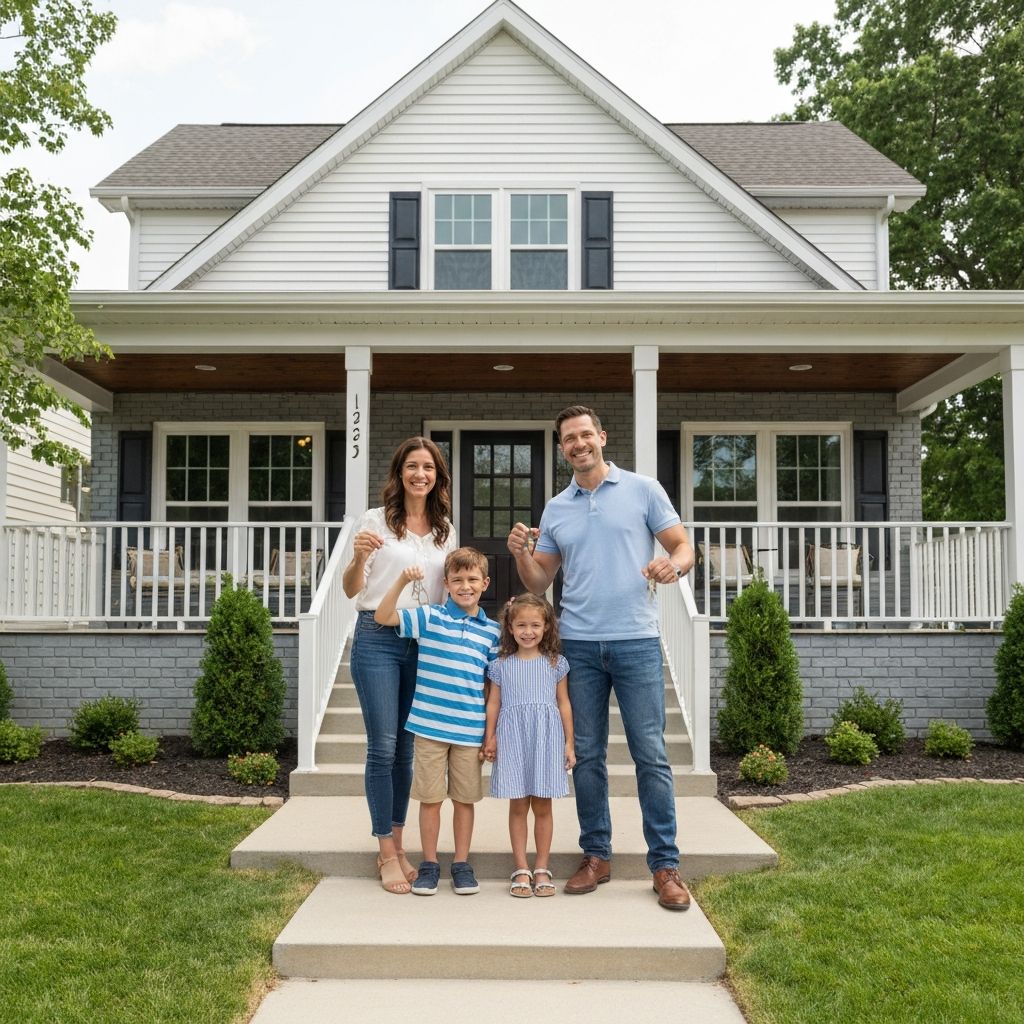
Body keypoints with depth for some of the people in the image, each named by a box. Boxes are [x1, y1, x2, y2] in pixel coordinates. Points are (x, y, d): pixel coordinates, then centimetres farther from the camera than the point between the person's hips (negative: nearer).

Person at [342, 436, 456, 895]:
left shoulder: (446, 530, 12)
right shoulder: (376, 521, 0)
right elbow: (351, 589, -1)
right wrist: (358, 557, -20)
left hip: (426, 641, 4)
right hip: (378, 638, -4)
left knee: (406, 748, 10)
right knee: (383, 747, -4)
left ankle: (397, 844, 22)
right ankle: (387, 853, 7)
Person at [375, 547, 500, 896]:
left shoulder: (492, 631, 5)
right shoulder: (429, 617, -1)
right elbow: (382, 617, -8)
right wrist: (402, 581, -21)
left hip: (470, 731, 2)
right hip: (429, 726, -1)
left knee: (465, 798, 11)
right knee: (430, 798, 7)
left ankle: (462, 864, 24)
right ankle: (429, 864, 21)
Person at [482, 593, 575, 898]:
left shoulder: (556, 664, 5)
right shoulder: (501, 665, 5)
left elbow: (564, 704, 7)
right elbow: (493, 704, 7)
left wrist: (569, 743, 5)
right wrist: (489, 739, 1)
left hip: (546, 739, 0)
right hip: (512, 740, 0)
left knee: (542, 807, 6)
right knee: (518, 806, 4)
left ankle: (542, 869, 16)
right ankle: (521, 870, 12)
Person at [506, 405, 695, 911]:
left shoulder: (643, 490, 4)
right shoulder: (555, 509, 14)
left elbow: (683, 546, 3)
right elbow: (539, 583, 15)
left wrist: (673, 564, -19)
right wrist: (522, 555, -6)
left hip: (636, 641, -3)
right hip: (578, 645, 3)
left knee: (650, 754, -3)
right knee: (587, 756, 8)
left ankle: (665, 866, 6)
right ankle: (596, 855, 20)